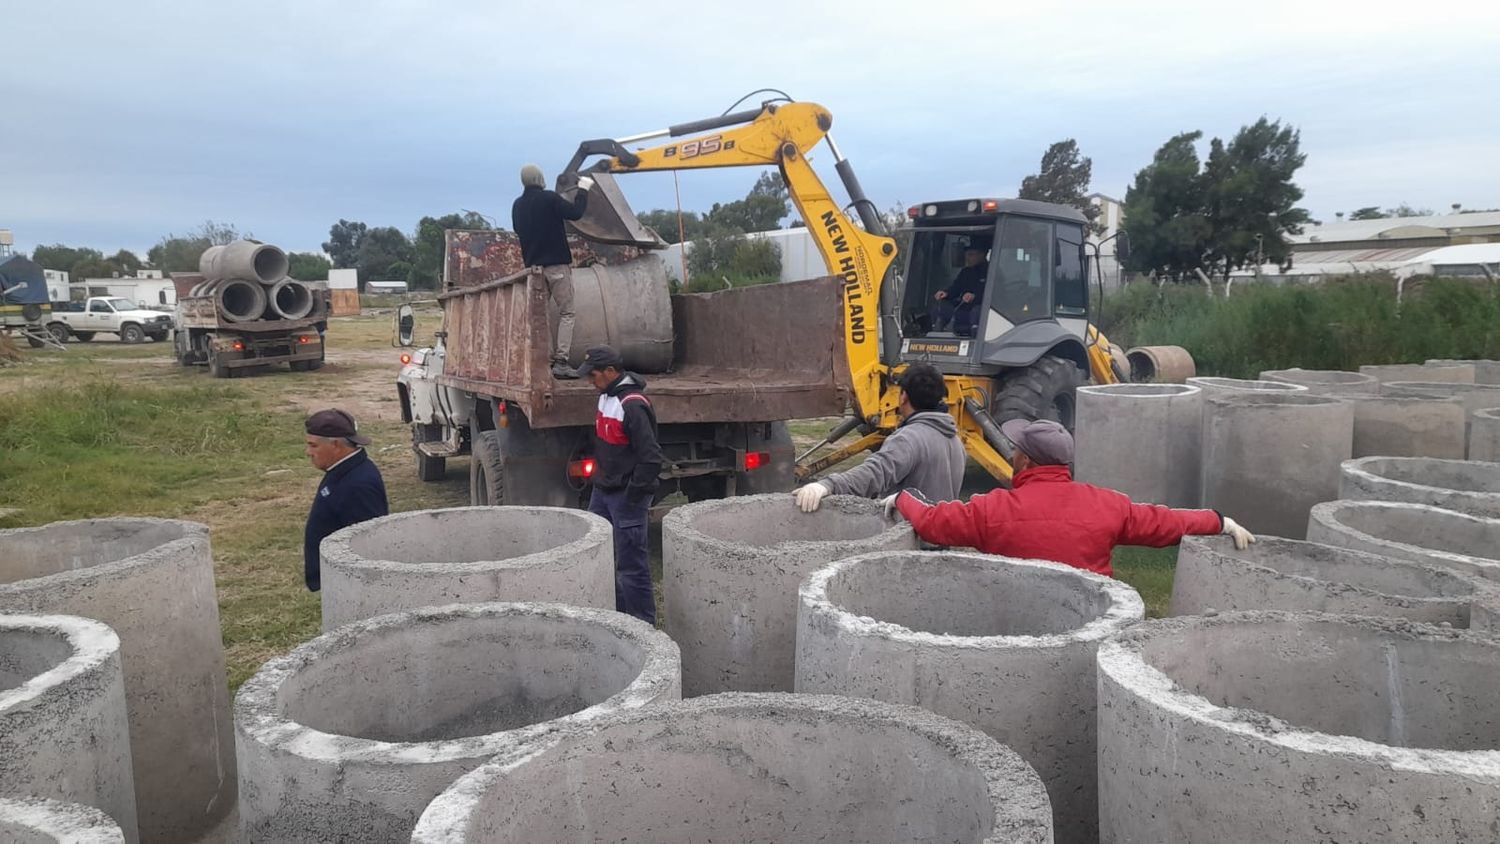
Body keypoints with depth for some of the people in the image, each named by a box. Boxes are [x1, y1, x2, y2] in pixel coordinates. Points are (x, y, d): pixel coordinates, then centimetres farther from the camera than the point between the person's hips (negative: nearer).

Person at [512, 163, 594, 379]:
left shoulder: (518, 205, 10)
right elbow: (575, 213, -11)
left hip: (533, 266, 6)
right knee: (566, 313, -2)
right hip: (556, 264, -6)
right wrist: (583, 189, 1)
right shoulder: (549, 198, -11)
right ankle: (561, 361, -11)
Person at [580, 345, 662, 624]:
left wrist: (633, 495, -19)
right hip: (602, 491, 10)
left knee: (630, 564, -3)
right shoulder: (607, 395, 9)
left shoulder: (632, 405, -22)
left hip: (625, 497, -10)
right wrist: (598, 480, 19)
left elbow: (651, 458, -24)